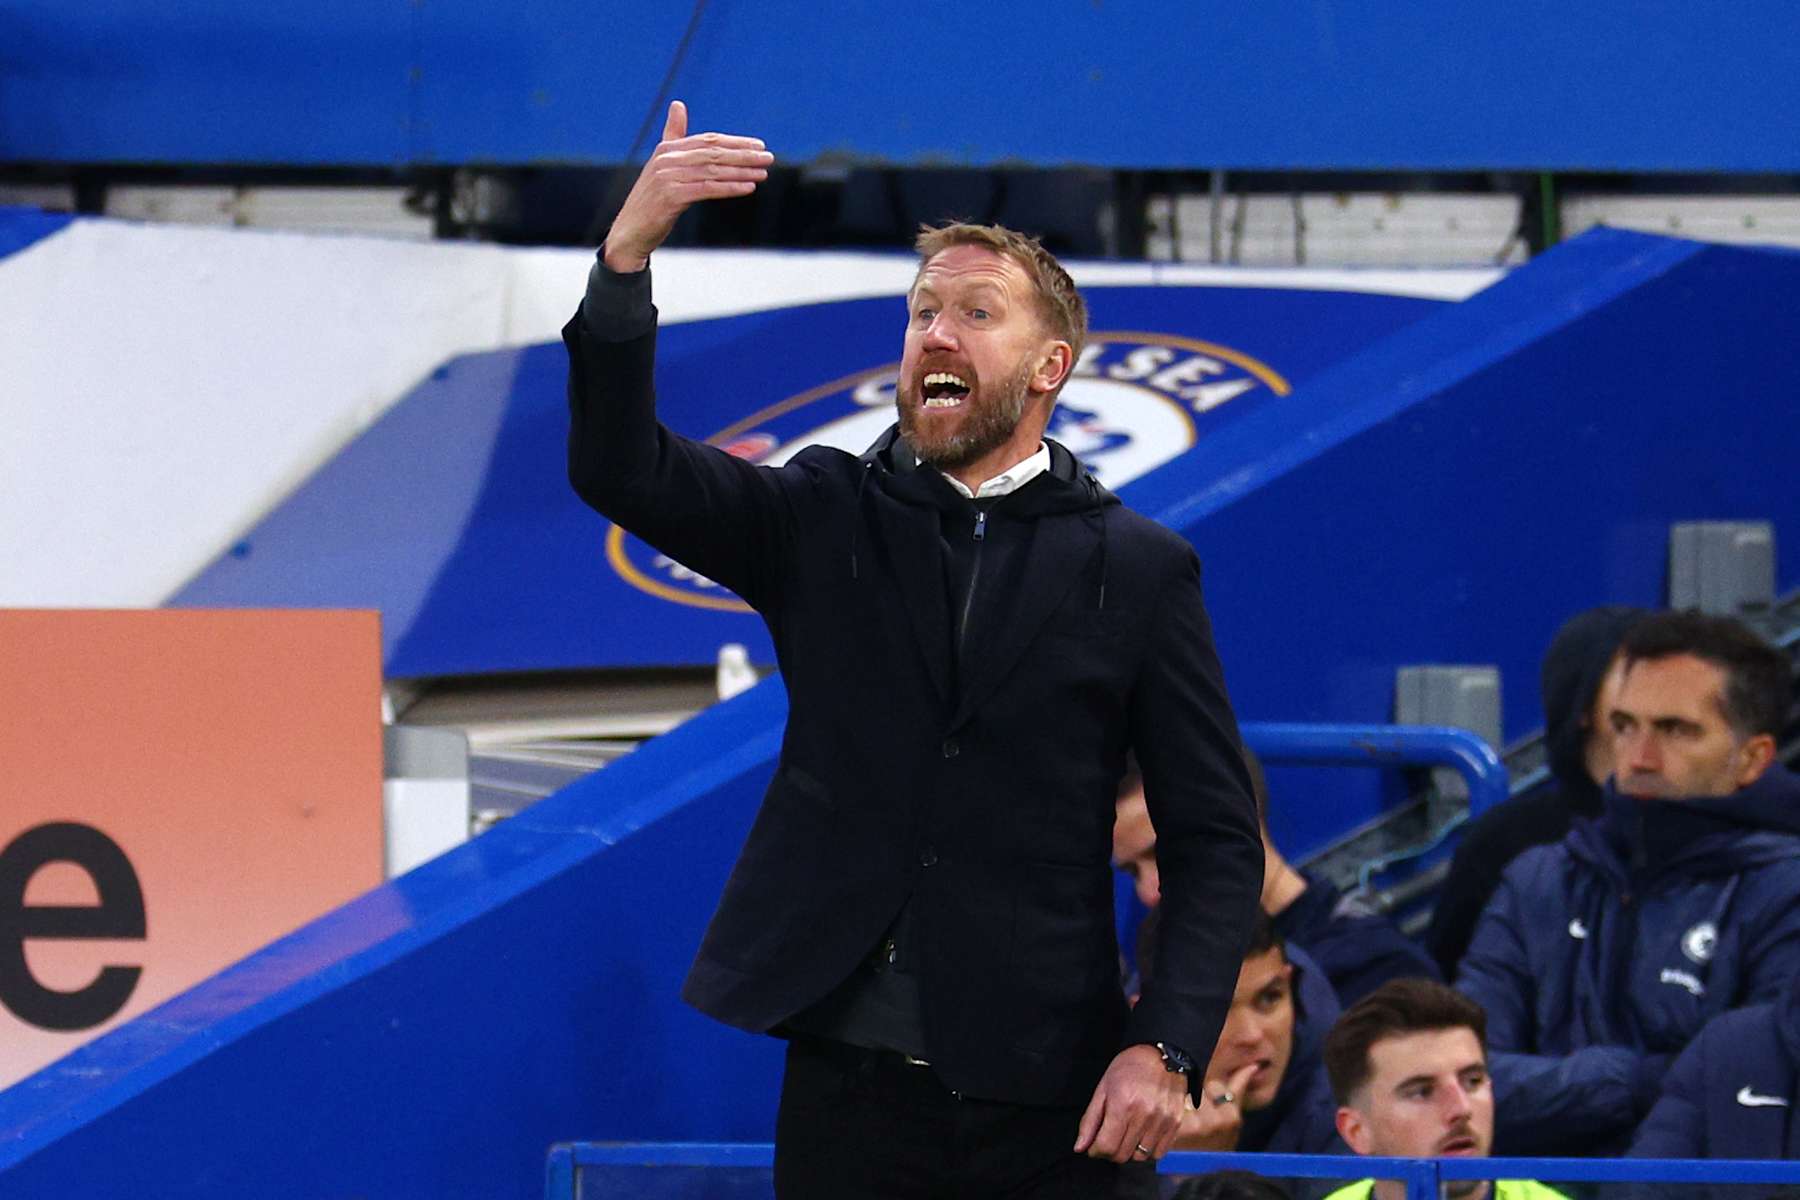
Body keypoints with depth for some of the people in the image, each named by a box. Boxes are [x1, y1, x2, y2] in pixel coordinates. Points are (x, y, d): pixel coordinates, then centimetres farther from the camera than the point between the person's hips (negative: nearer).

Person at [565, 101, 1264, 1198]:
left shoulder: (1138, 570, 5)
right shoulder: (827, 522, 9)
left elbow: (1215, 840, 3)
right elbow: (619, 468, -5)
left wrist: (1165, 1048, -11)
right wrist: (630, 250, -19)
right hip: (848, 1083, 1)